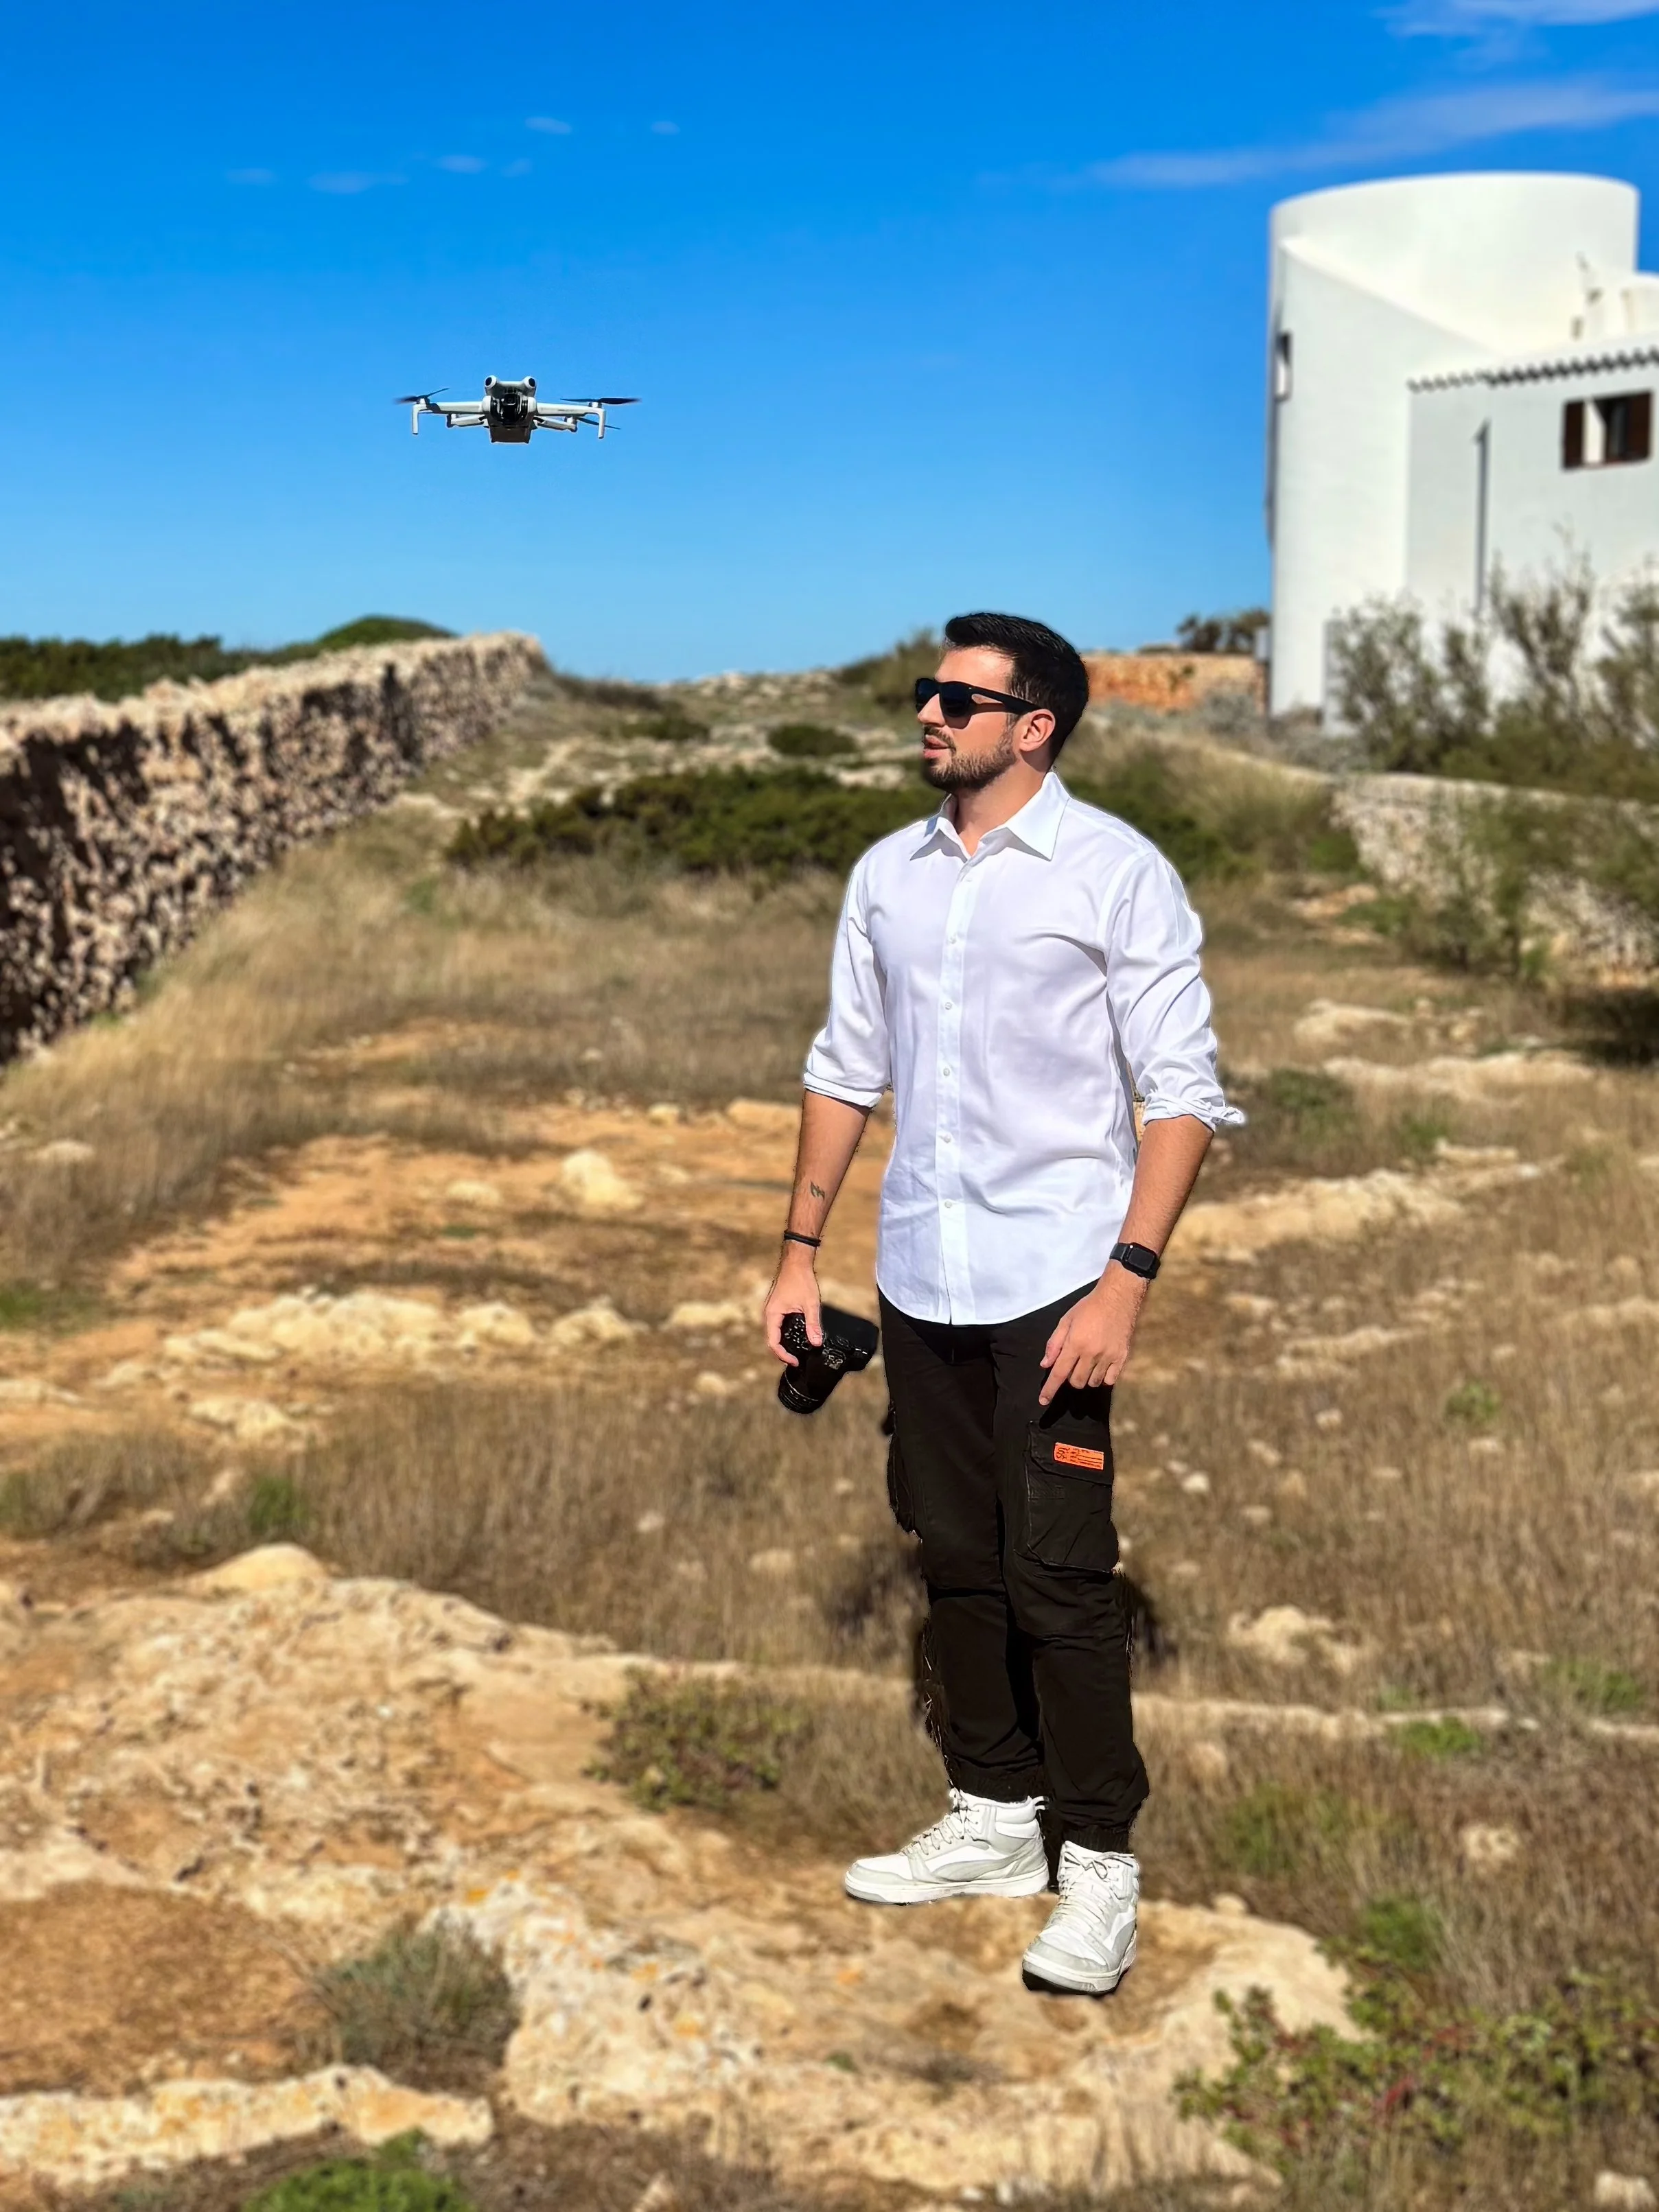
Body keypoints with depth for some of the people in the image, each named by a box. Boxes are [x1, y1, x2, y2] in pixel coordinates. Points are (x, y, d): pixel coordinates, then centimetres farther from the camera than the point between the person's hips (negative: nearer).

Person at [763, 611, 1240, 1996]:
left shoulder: (1119, 876, -6)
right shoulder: (889, 877, 10)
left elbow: (1182, 1094, -8)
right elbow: (846, 1069, 17)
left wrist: (1127, 1278, -17)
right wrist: (800, 1250, 12)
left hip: (1053, 1281, -5)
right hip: (921, 1278, 6)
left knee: (1059, 1574, -5)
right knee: (957, 1558, 13)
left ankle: (1100, 1867, 8)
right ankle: (995, 1820, 27)